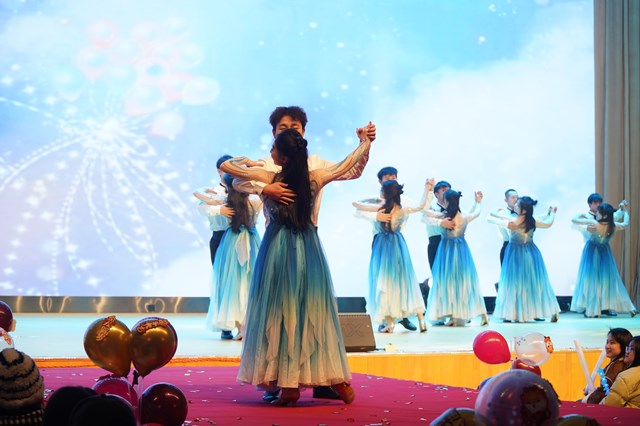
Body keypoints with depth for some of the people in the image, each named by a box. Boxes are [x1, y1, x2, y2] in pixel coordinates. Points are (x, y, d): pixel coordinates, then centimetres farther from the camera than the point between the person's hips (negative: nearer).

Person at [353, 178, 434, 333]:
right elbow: (421, 206, 9)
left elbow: (355, 203, -10)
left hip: (382, 246, -3)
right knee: (405, 281, 10)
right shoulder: (402, 209, -5)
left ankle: (389, 323, -1)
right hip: (398, 245, 4)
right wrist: (427, 189, 18)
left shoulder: (379, 208, -15)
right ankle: (421, 320, 10)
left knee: (384, 282, 3)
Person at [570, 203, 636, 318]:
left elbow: (573, 220, -22)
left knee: (590, 279, 1)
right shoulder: (614, 226, -14)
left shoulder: (594, 223, -25)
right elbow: (626, 223, 9)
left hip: (592, 253, -3)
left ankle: (590, 309, -3)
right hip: (605, 252, 3)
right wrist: (625, 211, 23)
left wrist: (581, 215, -2)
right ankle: (606, 307, 13)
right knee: (606, 280, 12)